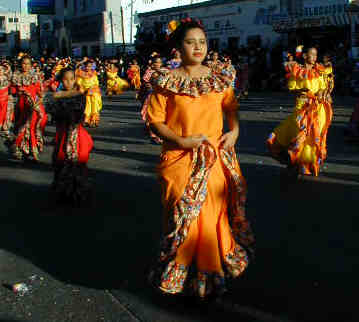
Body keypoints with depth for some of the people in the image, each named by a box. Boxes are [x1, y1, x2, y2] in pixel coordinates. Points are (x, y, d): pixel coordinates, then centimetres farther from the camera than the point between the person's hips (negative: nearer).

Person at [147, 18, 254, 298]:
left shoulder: (219, 80, 5)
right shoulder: (168, 82, -5)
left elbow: (232, 108, 18)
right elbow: (155, 120, -5)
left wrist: (234, 131, -1)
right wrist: (181, 140, -17)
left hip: (216, 159, 3)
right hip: (181, 159, -3)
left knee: (215, 211, 9)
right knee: (184, 215, 1)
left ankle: (212, 271, 29)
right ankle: (181, 273, 20)